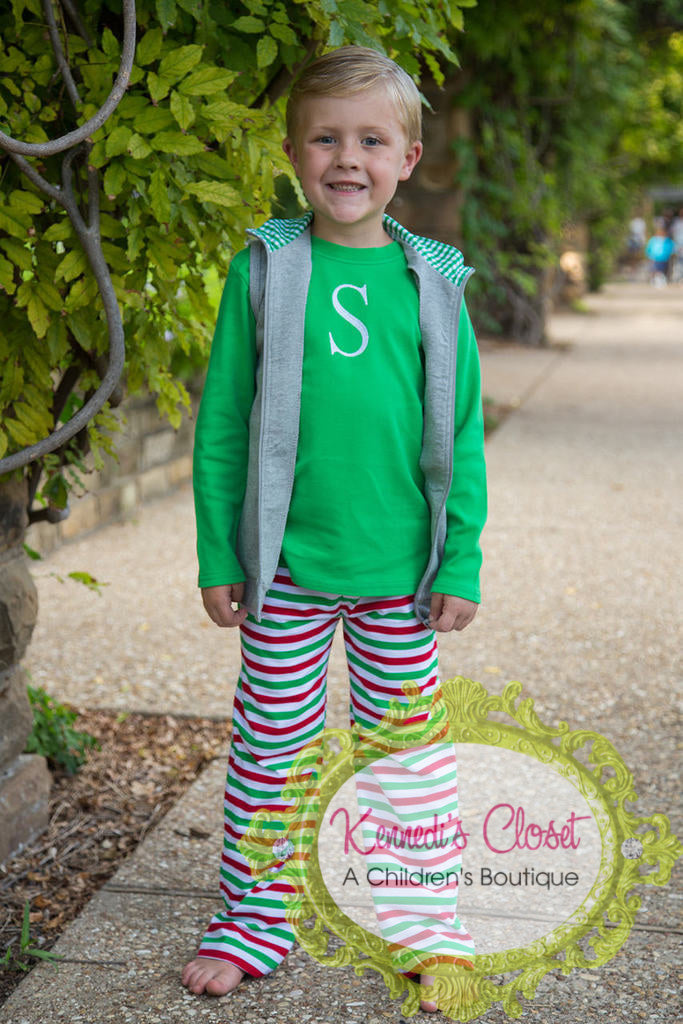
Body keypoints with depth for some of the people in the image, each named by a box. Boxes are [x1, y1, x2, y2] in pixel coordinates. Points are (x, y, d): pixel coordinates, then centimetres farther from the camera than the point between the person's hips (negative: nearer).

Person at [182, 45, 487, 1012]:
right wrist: (218, 556, -2)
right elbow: (221, 423, 0)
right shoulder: (264, 271, -3)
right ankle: (254, 919, 27)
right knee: (269, 749, 10)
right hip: (286, 568, 0)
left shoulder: (432, 280, 0)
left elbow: (462, 433, 3)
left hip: (401, 570, 1)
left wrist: (461, 562, 0)